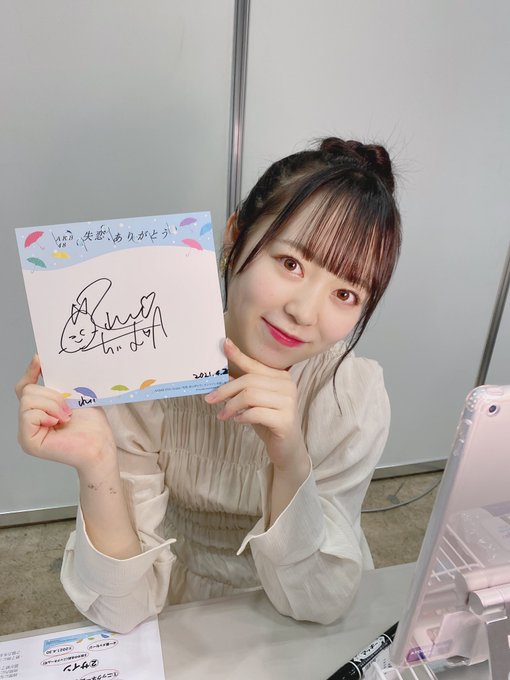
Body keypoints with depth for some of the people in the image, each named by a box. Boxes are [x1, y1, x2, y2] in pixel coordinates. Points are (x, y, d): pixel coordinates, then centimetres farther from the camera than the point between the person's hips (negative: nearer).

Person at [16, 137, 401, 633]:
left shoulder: (356, 394, -19)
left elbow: (317, 603, -16)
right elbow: (126, 610, -17)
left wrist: (292, 462, -32)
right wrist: (96, 468, -33)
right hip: (173, 619, 0)